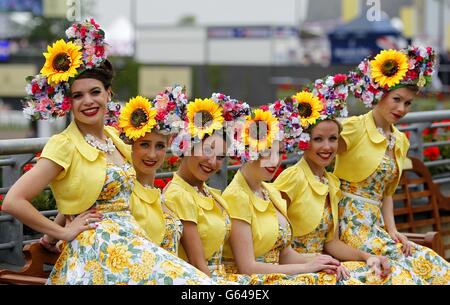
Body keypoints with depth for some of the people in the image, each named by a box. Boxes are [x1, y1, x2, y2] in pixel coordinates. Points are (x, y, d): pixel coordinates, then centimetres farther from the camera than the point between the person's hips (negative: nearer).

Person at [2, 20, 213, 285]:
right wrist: (64, 232, -10)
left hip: (133, 241, 8)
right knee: (184, 280, -24)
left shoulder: (112, 136, 14)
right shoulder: (64, 145, -8)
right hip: (94, 253, -8)